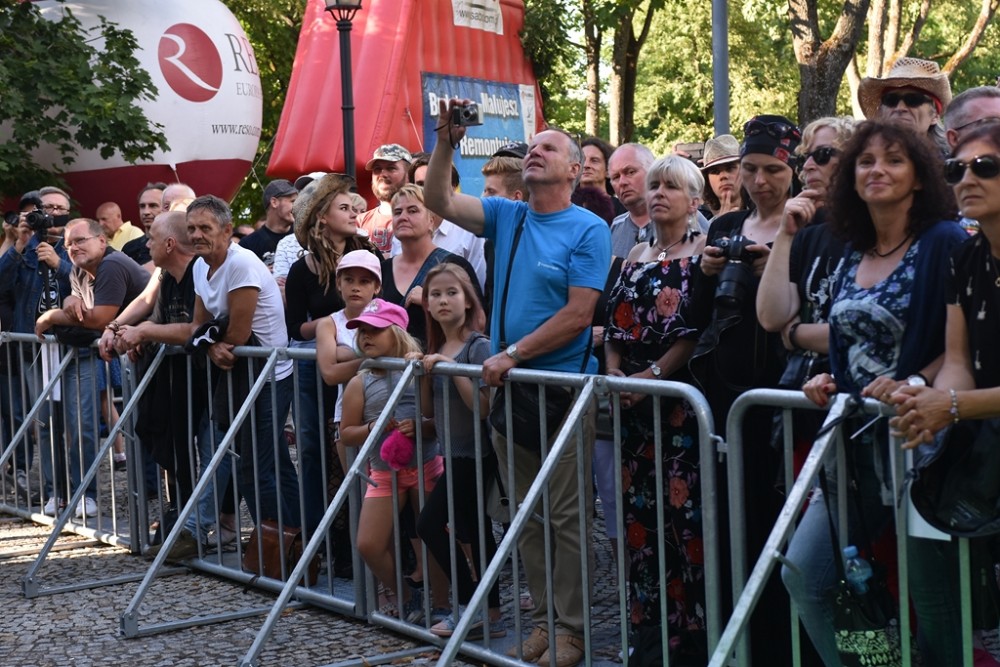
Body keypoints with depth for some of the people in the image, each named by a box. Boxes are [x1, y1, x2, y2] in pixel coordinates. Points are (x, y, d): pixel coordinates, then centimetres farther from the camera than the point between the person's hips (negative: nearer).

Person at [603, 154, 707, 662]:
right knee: (640, 511, 6)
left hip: (682, 398, -6)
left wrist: (654, 374, -16)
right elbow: (615, 324, 13)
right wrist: (614, 371, -4)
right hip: (633, 401, 6)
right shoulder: (636, 257, 17)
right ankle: (649, 623, 15)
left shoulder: (705, 253, -1)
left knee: (685, 511, -6)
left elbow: (701, 329, -11)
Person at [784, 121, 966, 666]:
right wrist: (829, 380, 3)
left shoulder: (944, 242, -8)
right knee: (802, 574, 2)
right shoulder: (854, 254, 12)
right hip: (858, 440, 7)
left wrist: (912, 383, -24)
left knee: (932, 595, 1)